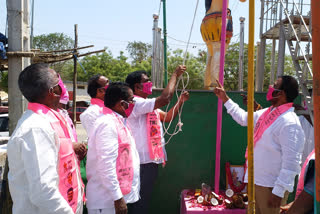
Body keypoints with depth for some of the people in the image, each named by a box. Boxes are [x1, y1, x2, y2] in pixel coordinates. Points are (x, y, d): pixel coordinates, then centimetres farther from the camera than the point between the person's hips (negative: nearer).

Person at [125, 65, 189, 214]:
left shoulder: (149, 106, 14)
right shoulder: (135, 103, -17)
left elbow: (167, 117, 19)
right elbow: (165, 98, -26)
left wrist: (181, 101, 9)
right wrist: (175, 75, -14)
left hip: (151, 160, 10)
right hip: (143, 162, -10)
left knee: (144, 201, 19)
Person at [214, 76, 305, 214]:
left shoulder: (289, 122, -21)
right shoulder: (266, 113, 7)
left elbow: (291, 162, -24)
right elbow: (244, 118, 26)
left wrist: (278, 192, -24)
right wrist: (225, 98, 27)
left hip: (271, 187, -9)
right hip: (255, 181, 9)